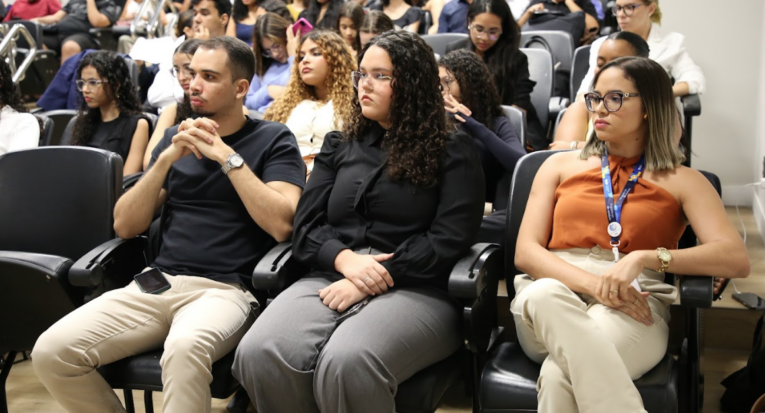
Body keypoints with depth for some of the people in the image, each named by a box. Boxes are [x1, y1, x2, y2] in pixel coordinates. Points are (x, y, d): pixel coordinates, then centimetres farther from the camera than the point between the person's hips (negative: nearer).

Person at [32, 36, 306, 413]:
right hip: (156, 282, 5)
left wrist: (227, 156, -12)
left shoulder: (273, 139, 3)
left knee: (185, 348, -39)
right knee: (51, 352, -16)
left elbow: (281, 224, -13)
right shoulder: (176, 137, 17)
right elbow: (125, 225, 10)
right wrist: (166, 160, -4)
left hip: (226, 289, -5)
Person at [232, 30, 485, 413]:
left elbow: (449, 240, -3)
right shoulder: (339, 145, 22)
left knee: (346, 363, -37)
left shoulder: (452, 151, 9)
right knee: (259, 354, -28)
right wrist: (346, 260, -10)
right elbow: (306, 226, 13)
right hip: (331, 280, 4)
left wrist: (371, 282, -13)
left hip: (415, 290, -4)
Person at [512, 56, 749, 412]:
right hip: (553, 294, 3)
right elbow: (525, 252, 7)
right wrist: (594, 284, -13)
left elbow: (737, 259, -2)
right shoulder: (560, 166, 20)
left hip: (633, 310, -3)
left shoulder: (682, 181, 14)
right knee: (544, 293, -38)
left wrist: (643, 258, -18)